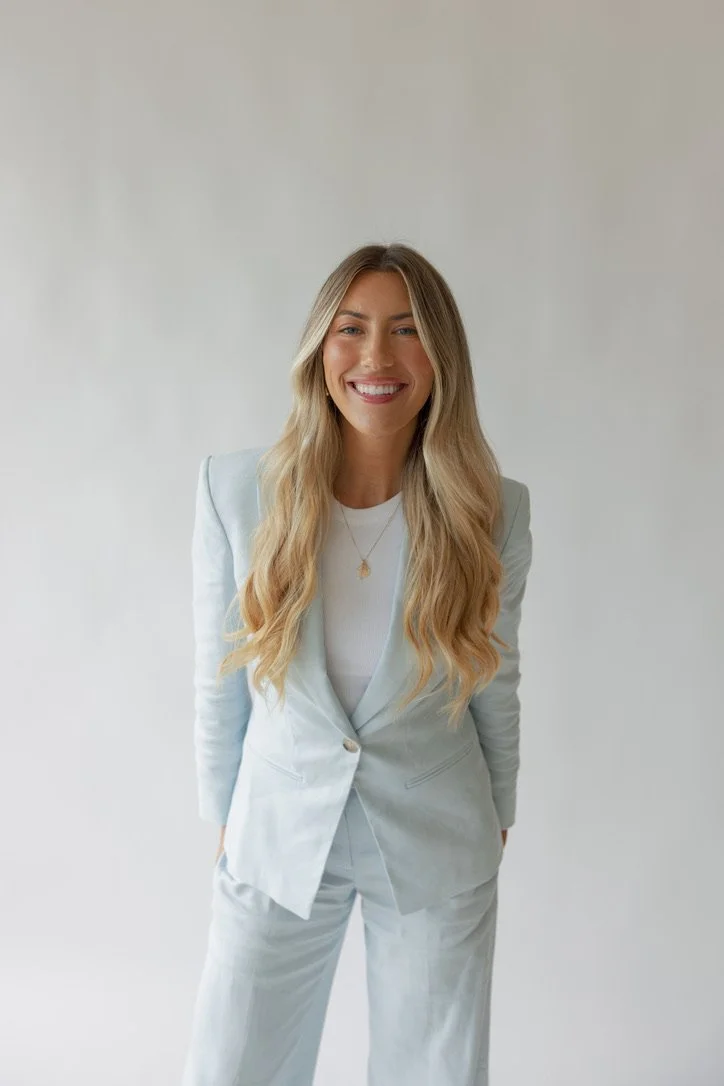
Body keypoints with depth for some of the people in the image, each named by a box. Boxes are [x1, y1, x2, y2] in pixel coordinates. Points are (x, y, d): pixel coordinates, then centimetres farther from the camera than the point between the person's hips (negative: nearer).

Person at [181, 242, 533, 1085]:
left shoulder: (493, 509, -12)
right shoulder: (236, 488, -13)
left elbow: (496, 683, 1)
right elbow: (218, 679, -3)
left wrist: (497, 820, 11)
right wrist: (223, 818, 6)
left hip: (436, 849, 1)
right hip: (278, 836, 0)